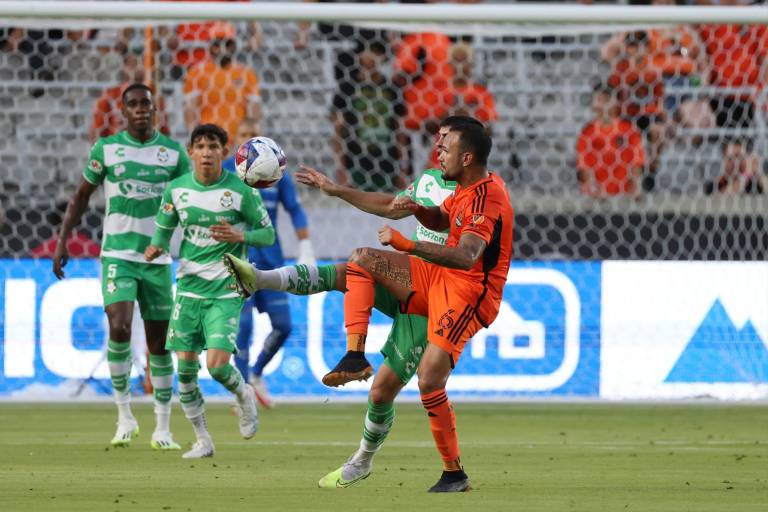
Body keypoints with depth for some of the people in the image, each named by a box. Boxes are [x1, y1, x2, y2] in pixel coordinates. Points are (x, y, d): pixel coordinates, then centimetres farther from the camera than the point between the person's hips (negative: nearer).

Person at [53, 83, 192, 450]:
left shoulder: (174, 152, 3)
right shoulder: (106, 149, 0)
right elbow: (82, 196, 8)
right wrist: (62, 240, 1)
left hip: (158, 258, 2)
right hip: (117, 255, -2)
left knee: (159, 341, 6)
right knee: (119, 327, -21)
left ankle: (163, 428, 15)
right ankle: (125, 416, -7)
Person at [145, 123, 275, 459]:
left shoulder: (241, 190, -7)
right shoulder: (177, 189, 1)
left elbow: (268, 234, 1)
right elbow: (163, 228, 14)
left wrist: (240, 236, -20)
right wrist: (156, 247, -9)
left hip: (226, 291, -3)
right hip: (188, 287, 3)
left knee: (217, 365, -16)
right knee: (185, 369, -1)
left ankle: (243, 394, 19)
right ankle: (202, 440, 15)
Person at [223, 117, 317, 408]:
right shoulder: (224, 172, -2)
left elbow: (295, 211, 6)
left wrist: (306, 251, -2)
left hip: (270, 259, 3)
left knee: (282, 326, 1)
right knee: (243, 326, -9)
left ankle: (256, 374, 25)